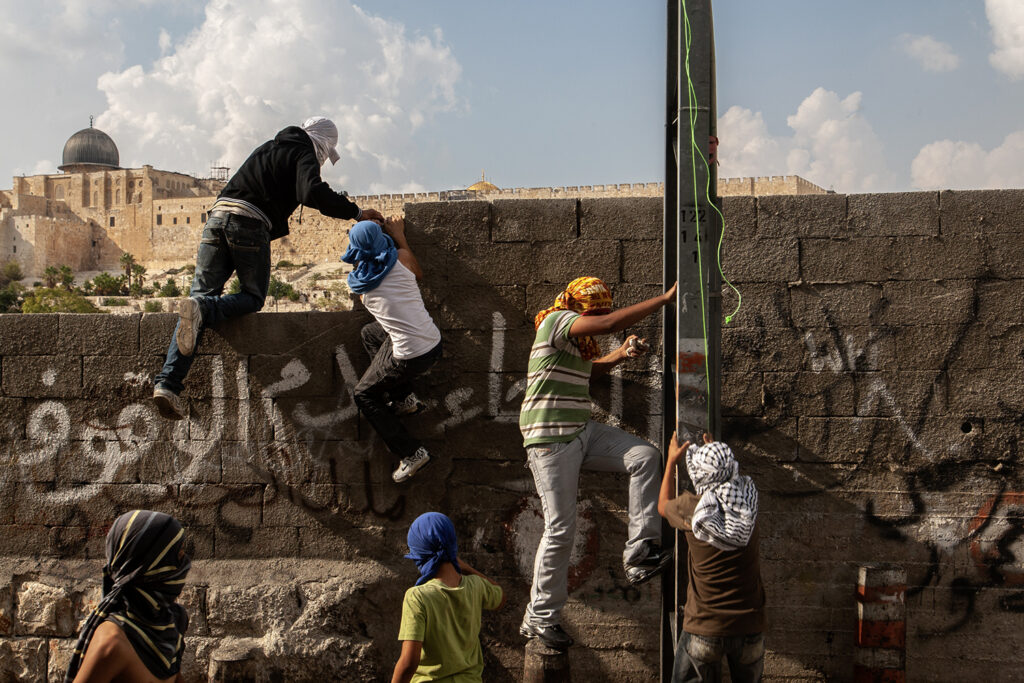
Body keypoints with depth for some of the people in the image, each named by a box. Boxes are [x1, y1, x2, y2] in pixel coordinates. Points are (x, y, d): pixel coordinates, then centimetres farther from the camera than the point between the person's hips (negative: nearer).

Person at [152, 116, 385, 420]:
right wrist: (356, 212, -8)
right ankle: (202, 310, -23)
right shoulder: (304, 155, 5)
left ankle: (168, 381, -13)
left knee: (202, 294, -1)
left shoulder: (269, 147, 30)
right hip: (250, 224, -6)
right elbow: (313, 192, -14)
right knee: (253, 297, 10)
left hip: (218, 214, 6)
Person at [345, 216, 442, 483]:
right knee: (370, 333, 28)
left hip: (409, 358, -5)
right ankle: (404, 399, 22)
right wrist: (400, 237, 27)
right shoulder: (401, 258, -4)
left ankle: (410, 453, 9)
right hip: (434, 344, 5)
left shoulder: (358, 281, -7)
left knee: (363, 395, 19)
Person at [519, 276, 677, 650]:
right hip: (551, 440, -9)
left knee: (645, 456, -10)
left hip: (583, 432, 9)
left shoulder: (577, 338, 15)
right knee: (561, 528, -5)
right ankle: (539, 617, 9)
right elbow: (611, 323, -29)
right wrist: (665, 298, -24)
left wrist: (620, 354, 15)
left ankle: (639, 552, -9)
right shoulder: (557, 321, -14)